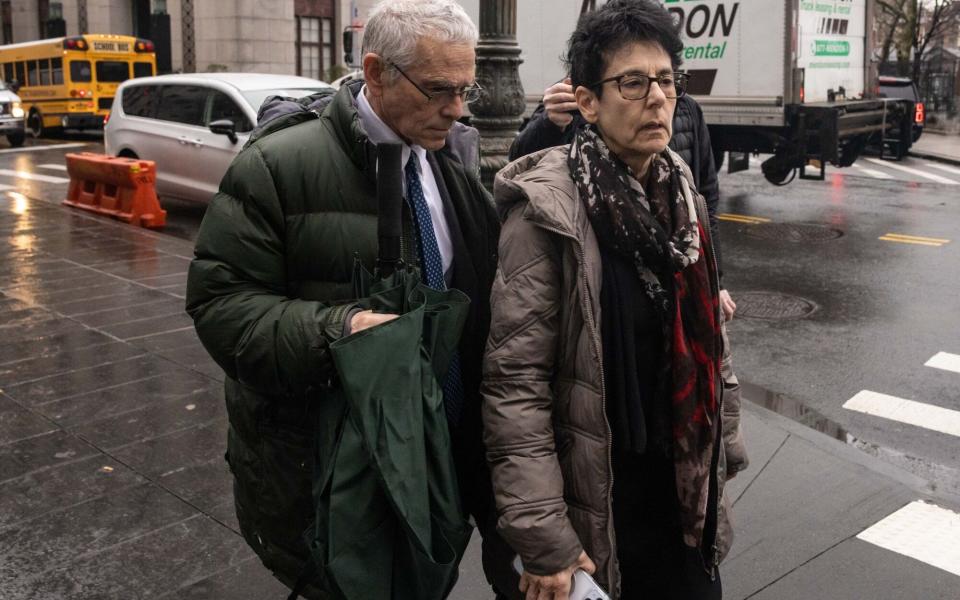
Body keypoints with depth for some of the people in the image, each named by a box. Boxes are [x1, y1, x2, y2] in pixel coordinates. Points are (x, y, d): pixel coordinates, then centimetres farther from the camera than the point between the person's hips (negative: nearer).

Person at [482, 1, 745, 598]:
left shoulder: (678, 189, 3)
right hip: (597, 499, -6)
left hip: (682, 486, 6)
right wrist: (543, 540, -20)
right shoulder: (549, 208, -19)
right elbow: (515, 382, -20)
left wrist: (717, 449, 18)